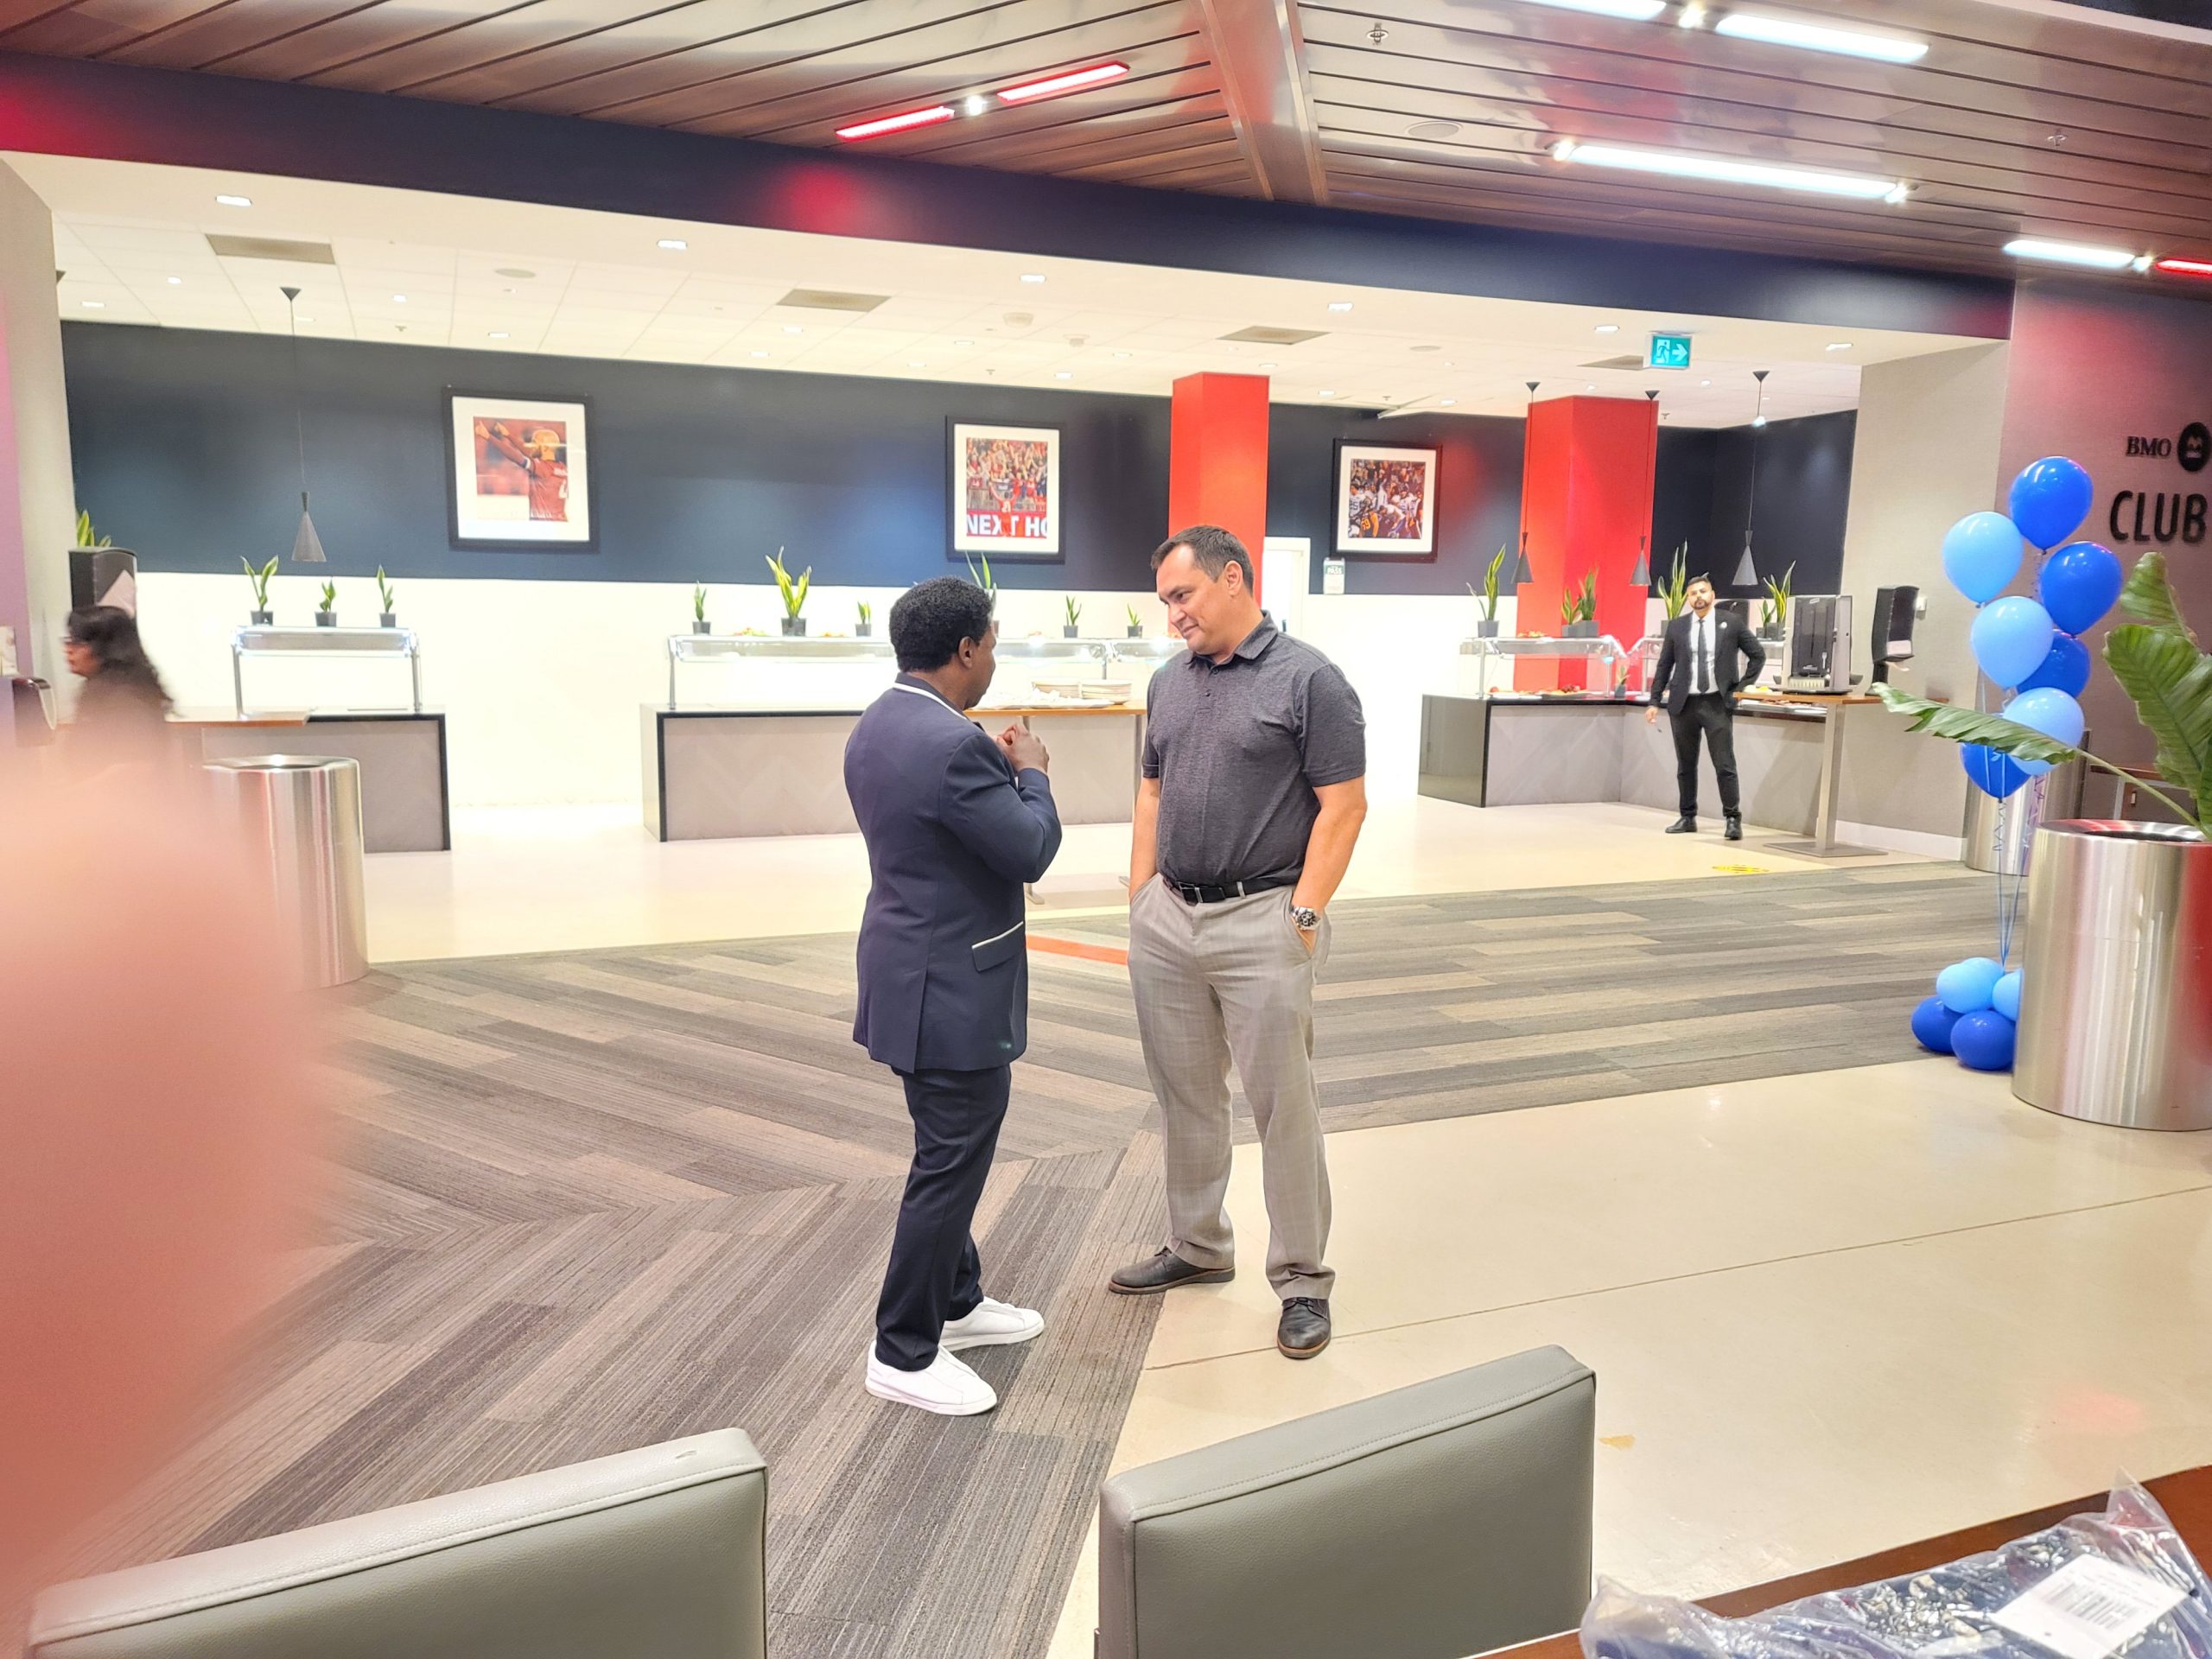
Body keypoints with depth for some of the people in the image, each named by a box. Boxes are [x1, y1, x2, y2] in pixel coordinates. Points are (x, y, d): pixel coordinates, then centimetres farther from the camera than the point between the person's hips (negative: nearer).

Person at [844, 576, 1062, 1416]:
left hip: (917, 970, 10)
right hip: (951, 990, -10)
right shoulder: (951, 745, -25)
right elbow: (1032, 852, -19)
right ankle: (904, 1354, 15)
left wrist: (997, 770, 12)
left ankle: (954, 1301, 38)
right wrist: (1030, 773, -3)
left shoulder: (877, 726, 7)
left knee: (953, 1151, 22)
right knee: (950, 1166, 2)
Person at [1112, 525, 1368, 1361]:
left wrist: (1303, 916, -15)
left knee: (1283, 1105, 2)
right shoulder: (1169, 682, 12)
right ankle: (1196, 1247, 33)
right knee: (1185, 1096, 16)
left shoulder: (1308, 679, -8)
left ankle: (1302, 1280, 15)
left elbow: (1343, 806, -11)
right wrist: (1140, 896, 9)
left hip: (1261, 922, -6)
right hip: (1166, 918, 7)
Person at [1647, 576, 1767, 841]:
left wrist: (1742, 686, 2)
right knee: (1685, 765, 8)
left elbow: (1758, 655, 9)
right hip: (1684, 703, 2)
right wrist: (1655, 702, 4)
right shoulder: (1676, 627, 5)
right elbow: (1664, 666, 9)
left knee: (1725, 764, -6)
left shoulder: (1731, 624, 1)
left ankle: (1733, 819, 0)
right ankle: (1688, 818, 17)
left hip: (1717, 703, -2)